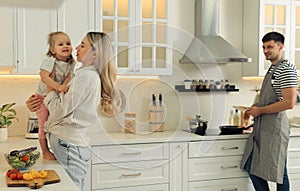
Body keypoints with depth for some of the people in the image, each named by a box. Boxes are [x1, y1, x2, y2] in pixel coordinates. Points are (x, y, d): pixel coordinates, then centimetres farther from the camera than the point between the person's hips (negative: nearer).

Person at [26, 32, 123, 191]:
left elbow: (61, 110, -14)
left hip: (69, 144, -9)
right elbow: (64, 104, 20)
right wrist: (36, 103, 5)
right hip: (75, 143, 9)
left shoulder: (86, 76, -14)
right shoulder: (91, 75, 16)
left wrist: (50, 88, 3)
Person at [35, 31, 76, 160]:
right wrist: (58, 87, -44)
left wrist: (64, 86, -29)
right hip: (43, 97, -6)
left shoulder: (71, 63, -2)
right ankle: (45, 152, 12)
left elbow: (69, 76, -8)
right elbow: (44, 77, -33)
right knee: (44, 125, 0)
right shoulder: (49, 61, -23)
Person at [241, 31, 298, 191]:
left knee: (278, 173, 0)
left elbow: (289, 103, -22)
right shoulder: (272, 69, 17)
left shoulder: (287, 70, -12)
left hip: (275, 126, -9)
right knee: (253, 169, 11)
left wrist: (260, 110, -14)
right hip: (260, 126, 10)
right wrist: (254, 107, 12)